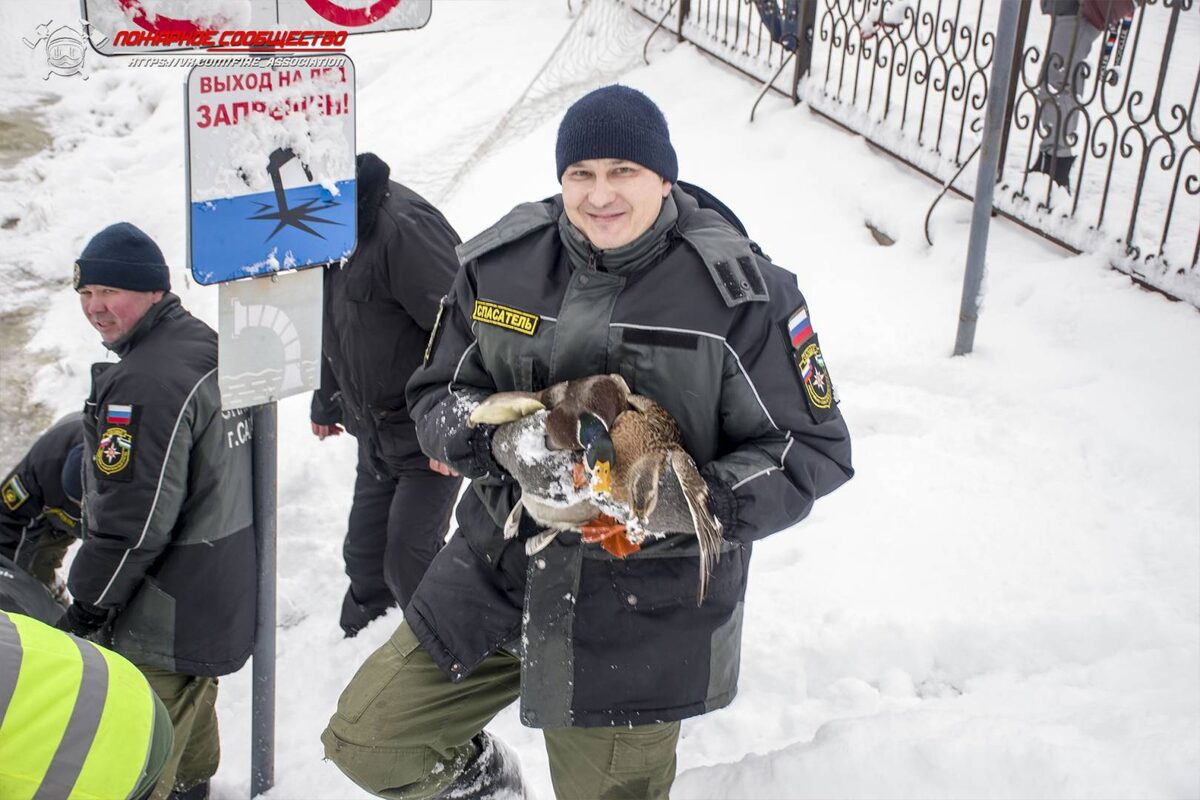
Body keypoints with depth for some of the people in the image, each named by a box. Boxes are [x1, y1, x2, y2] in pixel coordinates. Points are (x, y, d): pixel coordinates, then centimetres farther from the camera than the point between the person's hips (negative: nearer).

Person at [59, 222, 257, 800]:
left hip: (168, 610, -10)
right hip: (216, 584, 11)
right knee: (192, 695, 30)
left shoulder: (146, 382, -26)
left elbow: (134, 519, -26)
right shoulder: (202, 343, 6)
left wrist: (87, 605, -15)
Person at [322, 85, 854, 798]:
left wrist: (707, 504, -27)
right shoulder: (502, 263, -2)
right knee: (367, 740, 11)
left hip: (646, 603, -3)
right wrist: (468, 430, -17)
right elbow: (436, 389, 8)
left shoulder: (740, 292, -14)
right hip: (501, 568, 4)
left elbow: (814, 447, -9)